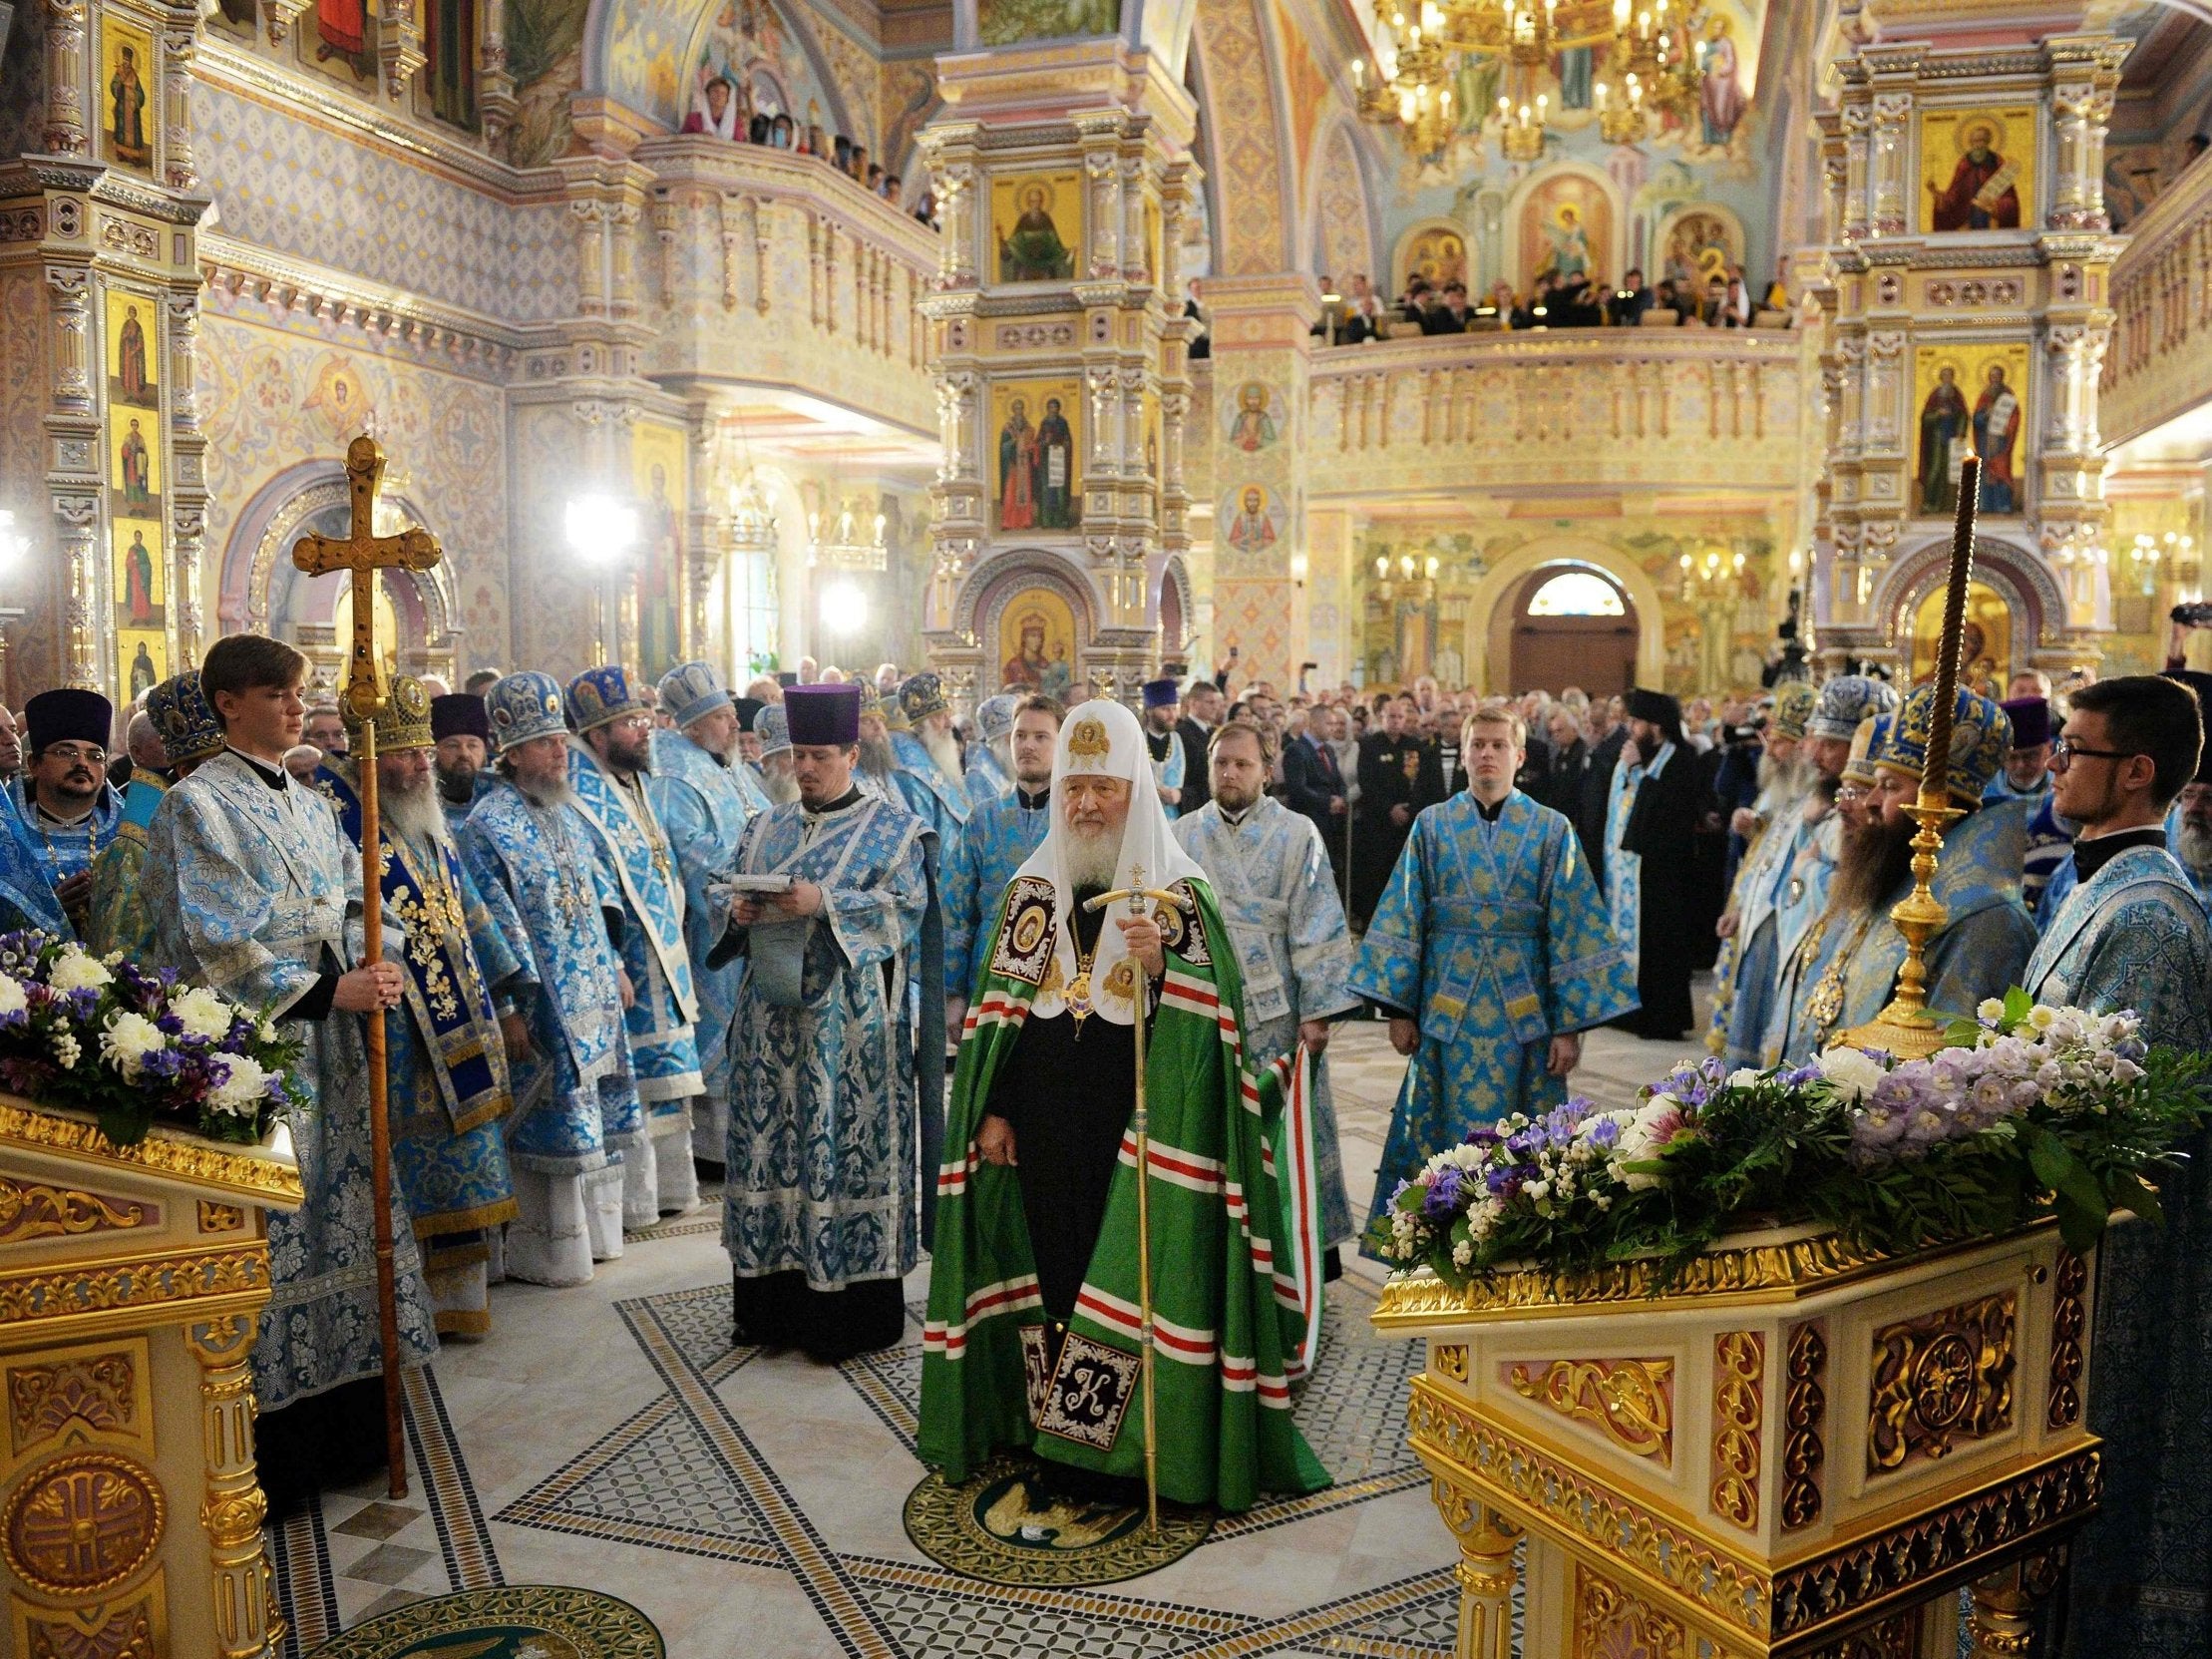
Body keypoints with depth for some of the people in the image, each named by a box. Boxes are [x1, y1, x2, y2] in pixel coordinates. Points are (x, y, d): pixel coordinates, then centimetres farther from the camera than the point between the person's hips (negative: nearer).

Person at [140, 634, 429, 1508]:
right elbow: (216, 945, -15)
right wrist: (329, 991, -17)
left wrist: (370, 972, -2)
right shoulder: (197, 805, -7)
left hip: (327, 1042, 7)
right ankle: (269, 1459, 9)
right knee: (265, 1235, -3)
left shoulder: (310, 804, 15)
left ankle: (345, 1428, 21)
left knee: (337, 1216, 10)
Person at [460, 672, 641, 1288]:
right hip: (543, 1010, -8)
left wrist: (614, 968, 15)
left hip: (593, 998, 8)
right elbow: (498, 928, -16)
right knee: (552, 1125, -1)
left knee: (595, 1117, 14)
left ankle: (591, 1231, 28)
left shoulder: (566, 811, 12)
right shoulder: (486, 827, -12)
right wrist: (521, 1012, -18)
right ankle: (542, 1253, 13)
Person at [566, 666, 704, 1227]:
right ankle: (634, 1202, 9)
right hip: (625, 964, -9)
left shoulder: (632, 782, 12)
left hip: (662, 960, 9)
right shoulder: (581, 796, -16)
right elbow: (594, 889, -21)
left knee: (667, 1076, 15)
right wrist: (611, 965, -23)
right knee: (632, 1081, -1)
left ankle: (669, 1188, 26)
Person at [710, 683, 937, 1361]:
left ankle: (849, 1311, 6)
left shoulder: (892, 829, 2)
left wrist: (823, 905, -20)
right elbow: (733, 903, 17)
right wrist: (742, 913, -6)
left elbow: (904, 907, -9)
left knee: (844, 1152, -4)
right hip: (771, 1019, 5)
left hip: (847, 1021, -5)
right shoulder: (764, 827, 17)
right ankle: (776, 1302, 18)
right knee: (771, 1145, 6)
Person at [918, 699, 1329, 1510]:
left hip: (1144, 1126, -3)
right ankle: (1057, 1432, 24)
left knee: (1136, 1273, -1)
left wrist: (1161, 967, -26)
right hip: (1044, 1122, 3)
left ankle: (1127, 1441, 14)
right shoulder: (1032, 886, 8)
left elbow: (1213, 1014, -8)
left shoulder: (1181, 890, -3)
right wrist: (991, 1108, 4)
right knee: (1055, 1264, 10)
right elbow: (998, 1006, 9)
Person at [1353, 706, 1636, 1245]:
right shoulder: (1432, 826, 4)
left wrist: (1571, 1024, -6)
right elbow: (1404, 919, 4)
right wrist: (1399, 1008, -2)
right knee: (1446, 1139, 6)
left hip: (1524, 1010, -1)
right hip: (1448, 1008, 1)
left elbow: (1572, 929, -1)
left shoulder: (1552, 830, 1)